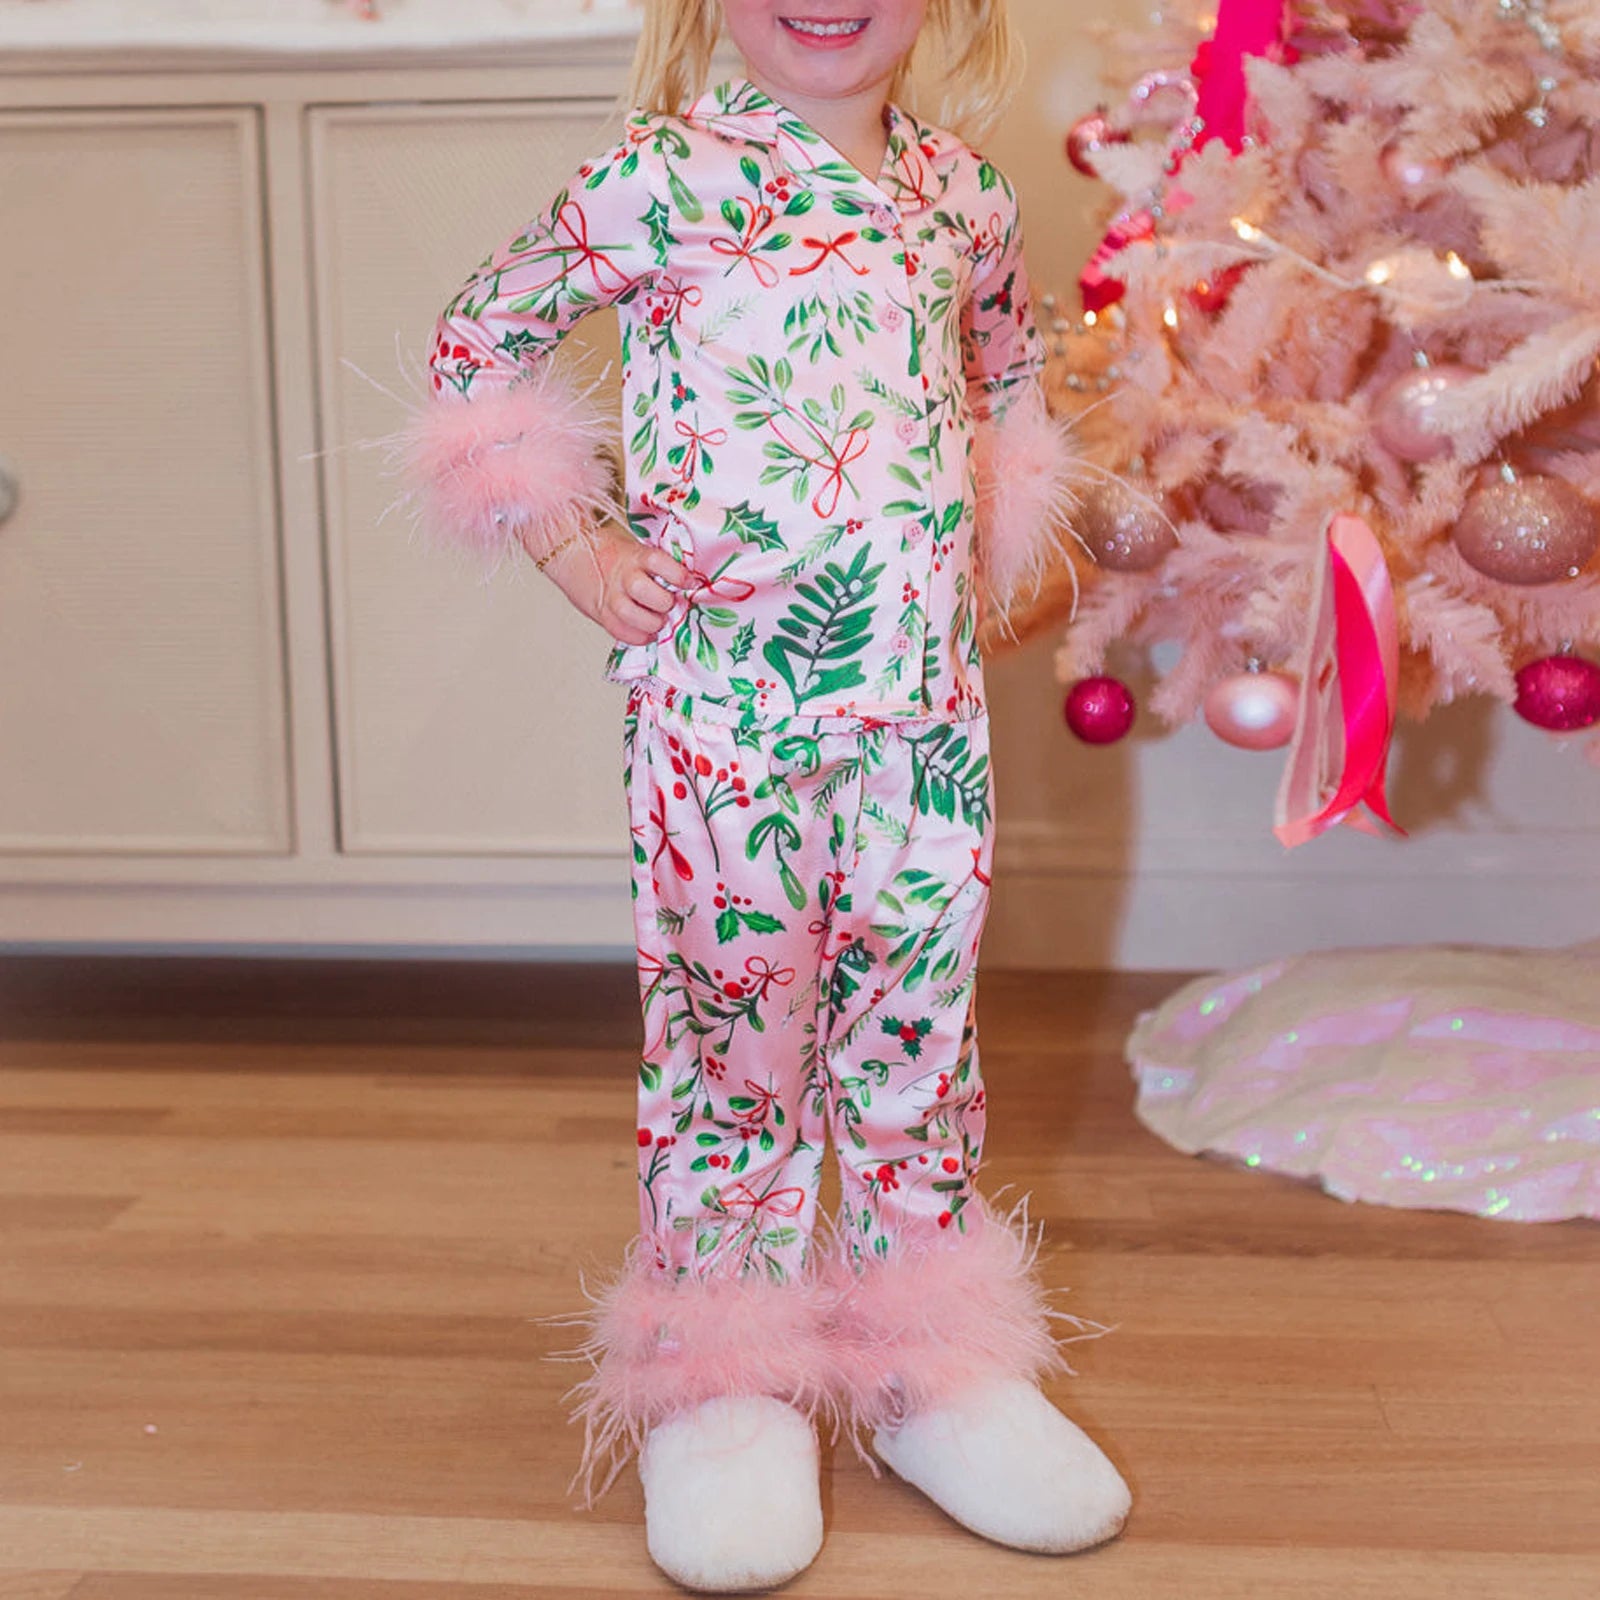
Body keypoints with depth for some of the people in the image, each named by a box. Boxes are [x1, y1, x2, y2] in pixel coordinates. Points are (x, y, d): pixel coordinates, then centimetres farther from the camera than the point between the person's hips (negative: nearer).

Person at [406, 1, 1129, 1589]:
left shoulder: (965, 192, 8)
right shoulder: (659, 180, -6)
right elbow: (478, 340, 3)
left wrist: (993, 543, 13)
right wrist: (571, 543, -4)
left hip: (925, 697, 4)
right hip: (718, 697, -4)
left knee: (920, 1015, 11)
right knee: (727, 1016, 5)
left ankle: (935, 1361, 27)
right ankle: (722, 1377, 21)